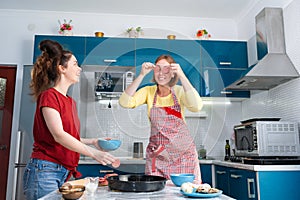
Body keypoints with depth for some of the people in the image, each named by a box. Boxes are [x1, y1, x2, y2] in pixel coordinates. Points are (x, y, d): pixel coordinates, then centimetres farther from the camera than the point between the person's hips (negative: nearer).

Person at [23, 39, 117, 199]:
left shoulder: (71, 102, 14)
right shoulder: (49, 96, -9)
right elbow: (58, 135, -20)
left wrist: (92, 141, 5)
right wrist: (93, 153, -26)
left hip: (64, 173, 8)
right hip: (45, 171, -7)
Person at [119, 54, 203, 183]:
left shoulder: (179, 91, -4)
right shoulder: (148, 91, 0)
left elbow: (196, 107, -24)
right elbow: (125, 103, -15)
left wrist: (182, 76, -25)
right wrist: (142, 75, -19)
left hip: (183, 150, -1)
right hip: (157, 153, 1)